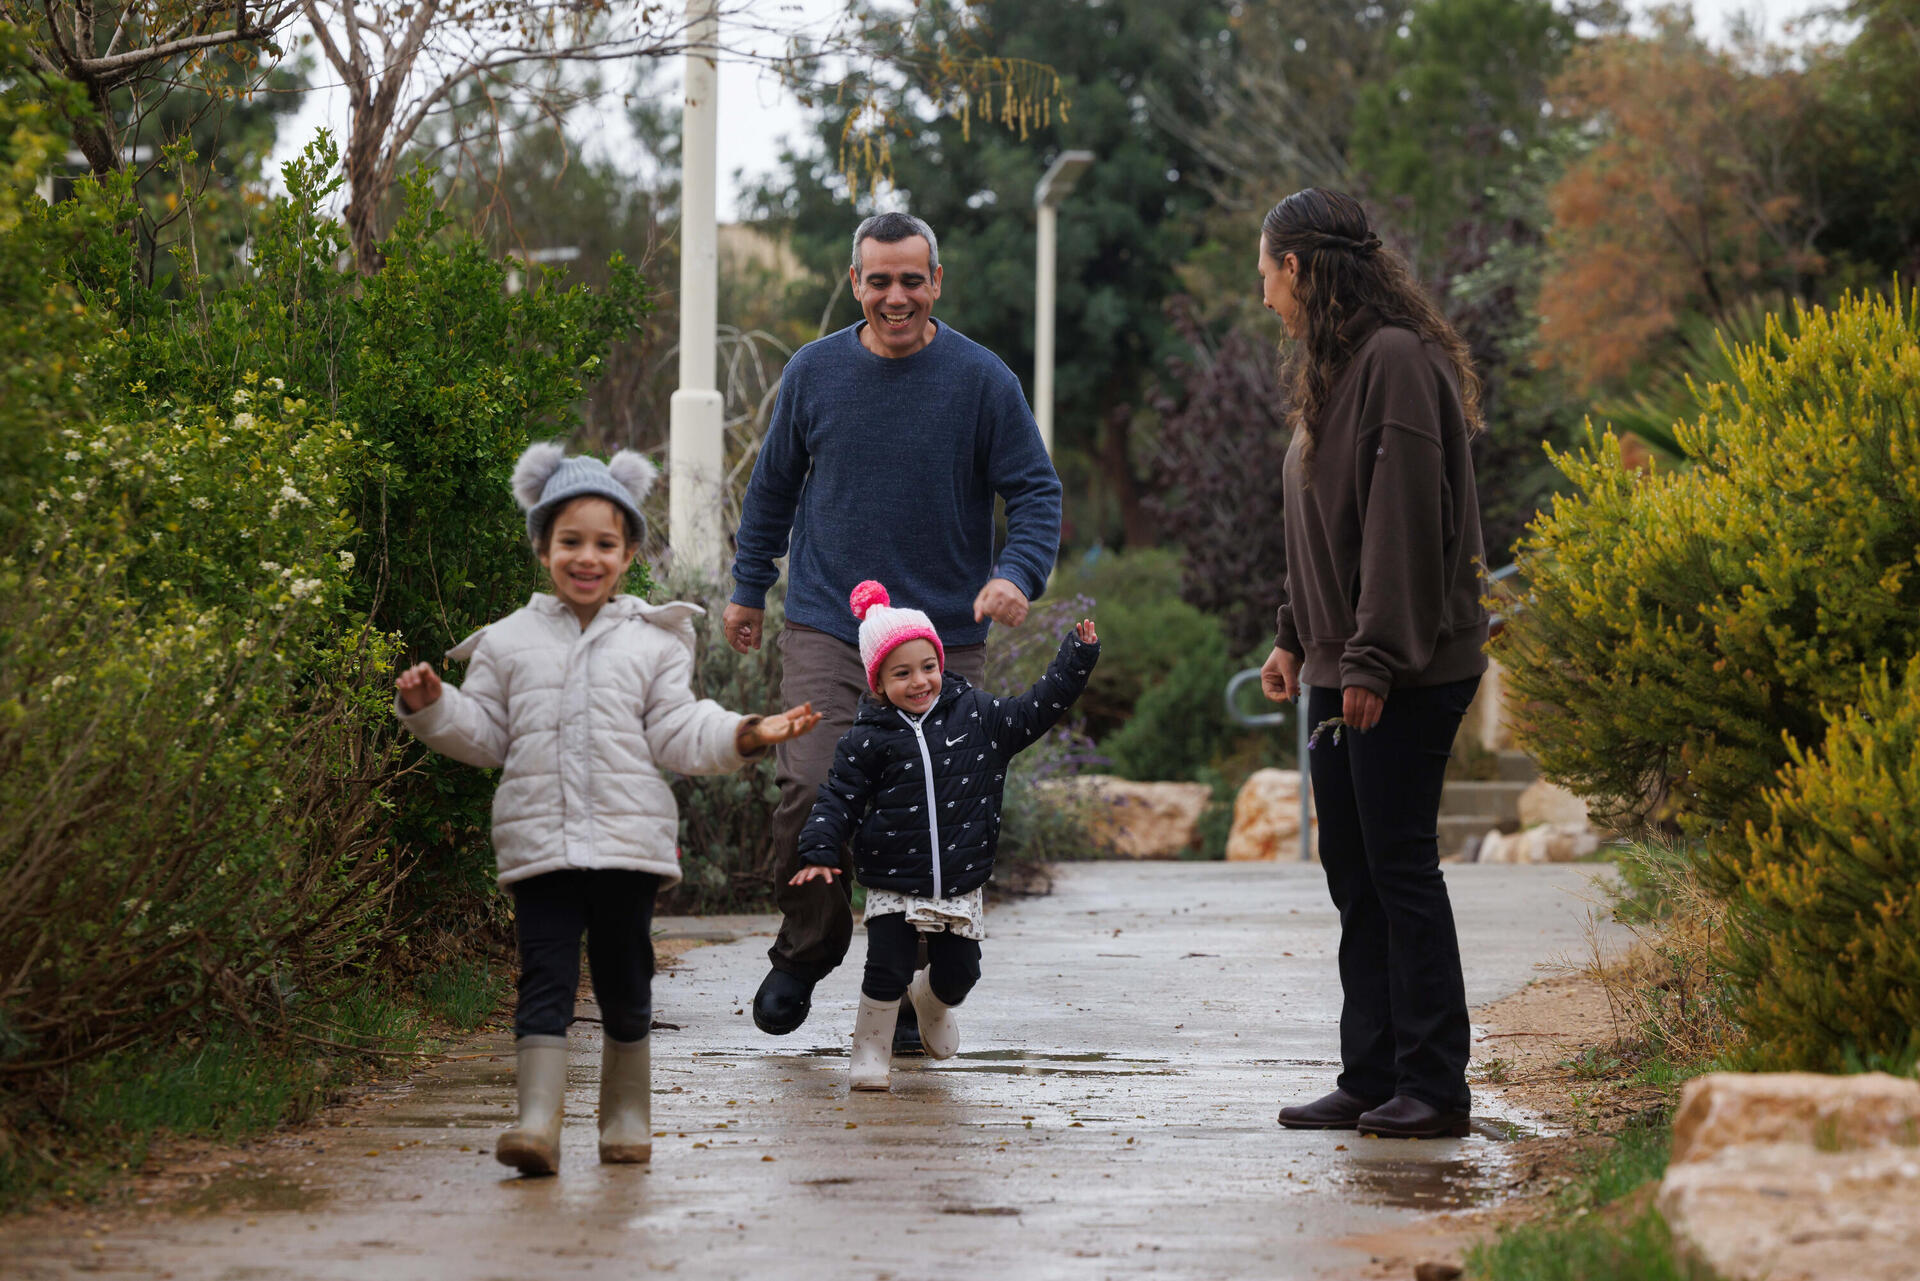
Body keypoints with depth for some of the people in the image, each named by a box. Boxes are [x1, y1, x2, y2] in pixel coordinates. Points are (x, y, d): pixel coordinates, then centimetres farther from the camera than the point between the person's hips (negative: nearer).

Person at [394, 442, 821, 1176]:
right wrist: (432, 706, -5)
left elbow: (677, 733, 5)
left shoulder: (652, 642, 8)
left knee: (624, 987, 9)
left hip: (629, 841, 1)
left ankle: (626, 1116, 23)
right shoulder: (510, 642, 9)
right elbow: (483, 733, 11)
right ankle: (538, 1120, -17)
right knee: (545, 981, -9)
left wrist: (748, 735, -8)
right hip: (540, 845, -1)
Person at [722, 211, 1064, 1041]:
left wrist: (1016, 575, -17)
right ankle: (805, 950, 9)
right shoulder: (814, 372, 6)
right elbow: (773, 485, 20)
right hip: (826, 630, 1)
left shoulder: (981, 380, -1)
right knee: (808, 790, -14)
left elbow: (1036, 491, 1)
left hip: (945, 639, -1)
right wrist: (749, 589, 23)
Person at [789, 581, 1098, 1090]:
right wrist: (819, 852, -15)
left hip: (960, 888, 3)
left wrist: (1077, 656, 2)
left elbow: (1036, 709, 7)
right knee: (887, 972, -10)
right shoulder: (867, 740, -6)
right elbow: (840, 797, -3)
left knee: (958, 974, 8)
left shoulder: (976, 714, 0)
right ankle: (870, 1053, 11)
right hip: (893, 887, -2)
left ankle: (932, 1000, 44)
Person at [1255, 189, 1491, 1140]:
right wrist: (1294, 635, 14)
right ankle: (1370, 1079, 12)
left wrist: (1373, 660, -21)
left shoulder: (1398, 359, -14)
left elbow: (1403, 519, -19)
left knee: (1400, 866, -7)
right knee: (1353, 873, 9)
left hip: (1406, 673, -10)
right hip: (1342, 667, 10)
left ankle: (1433, 1086, -3)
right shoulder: (1332, 367, 17)